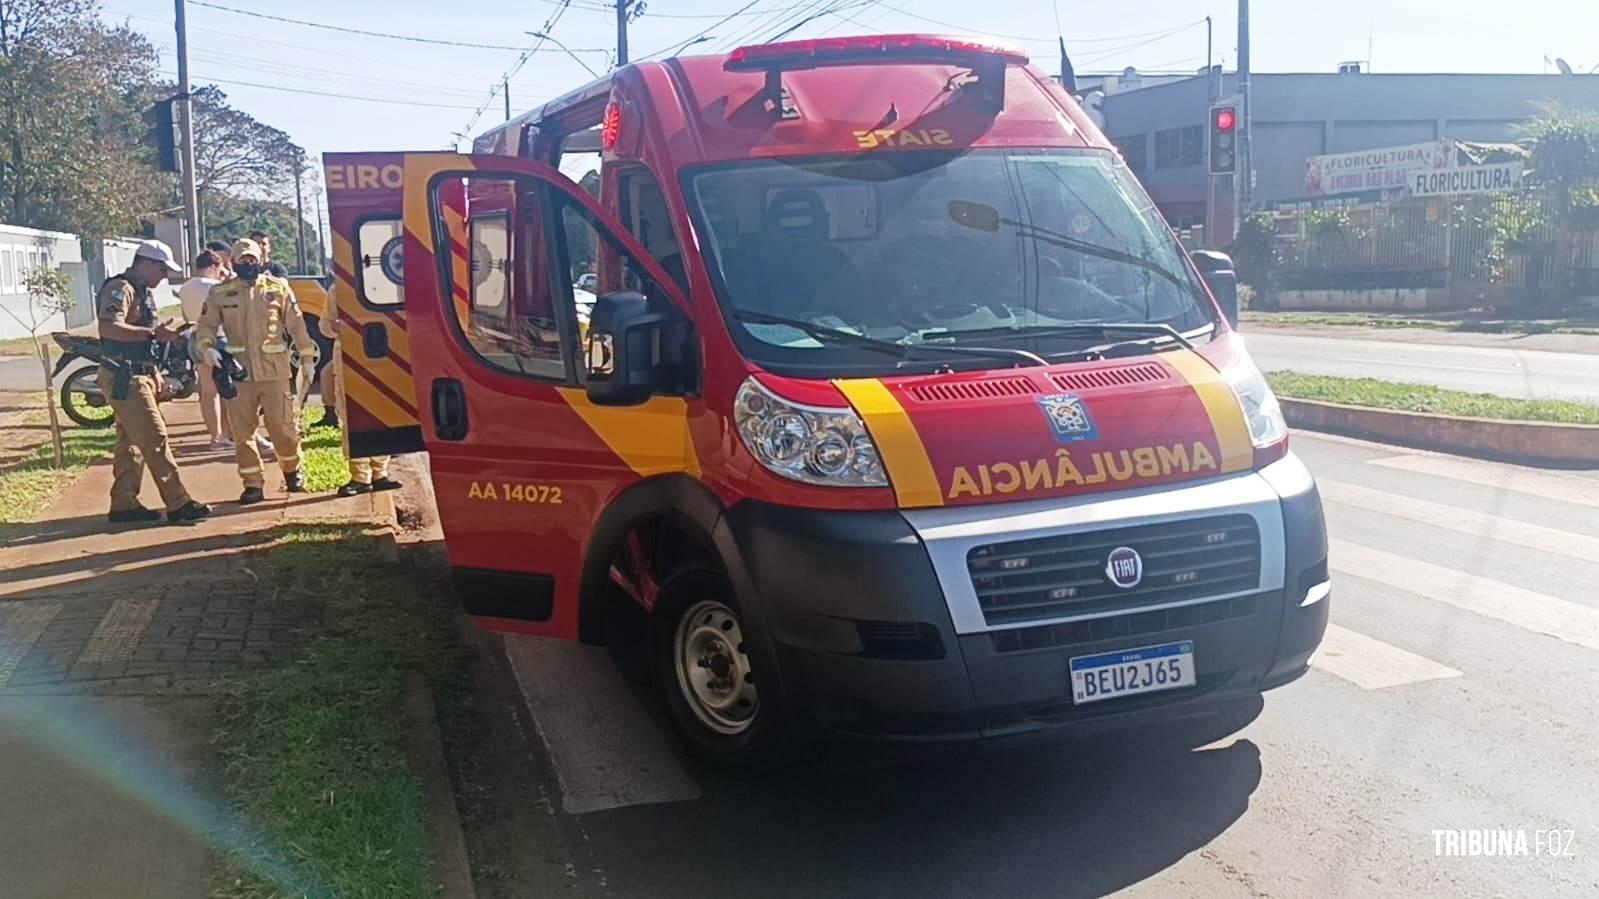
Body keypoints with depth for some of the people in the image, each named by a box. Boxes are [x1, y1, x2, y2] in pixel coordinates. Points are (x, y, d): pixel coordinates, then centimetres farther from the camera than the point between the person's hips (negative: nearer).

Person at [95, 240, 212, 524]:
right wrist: (153, 333, -28)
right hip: (124, 378, -10)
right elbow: (109, 328, -28)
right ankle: (178, 503, -8)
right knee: (155, 439, -10)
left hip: (140, 376, 10)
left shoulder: (143, 292, 18)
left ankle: (124, 504, 18)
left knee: (131, 442, 12)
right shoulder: (119, 289, -13)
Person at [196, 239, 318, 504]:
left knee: (282, 426, 2)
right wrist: (207, 347, -15)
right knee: (242, 431, 4)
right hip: (238, 371, 1)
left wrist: (307, 356, 5)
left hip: (274, 370, -1)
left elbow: (296, 324, 7)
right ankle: (253, 484, 13)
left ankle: (292, 472, 25)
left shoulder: (278, 288, 4)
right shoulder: (220, 292, 5)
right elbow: (207, 325, 4)